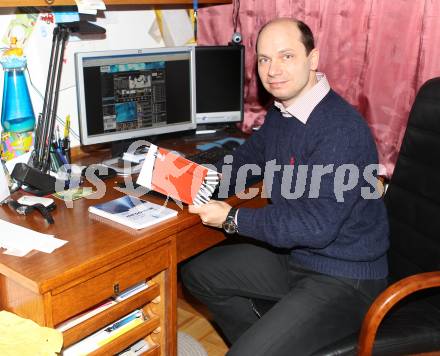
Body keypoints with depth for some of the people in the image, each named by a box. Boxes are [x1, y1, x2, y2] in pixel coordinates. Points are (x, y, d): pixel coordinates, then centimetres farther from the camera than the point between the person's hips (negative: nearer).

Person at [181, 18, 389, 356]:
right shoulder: (281, 112, 3)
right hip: (292, 256, 9)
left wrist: (232, 218, -19)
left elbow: (316, 226, -28)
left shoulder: (341, 129, -26)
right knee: (198, 272, 15)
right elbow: (248, 156, 21)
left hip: (343, 279, -9)